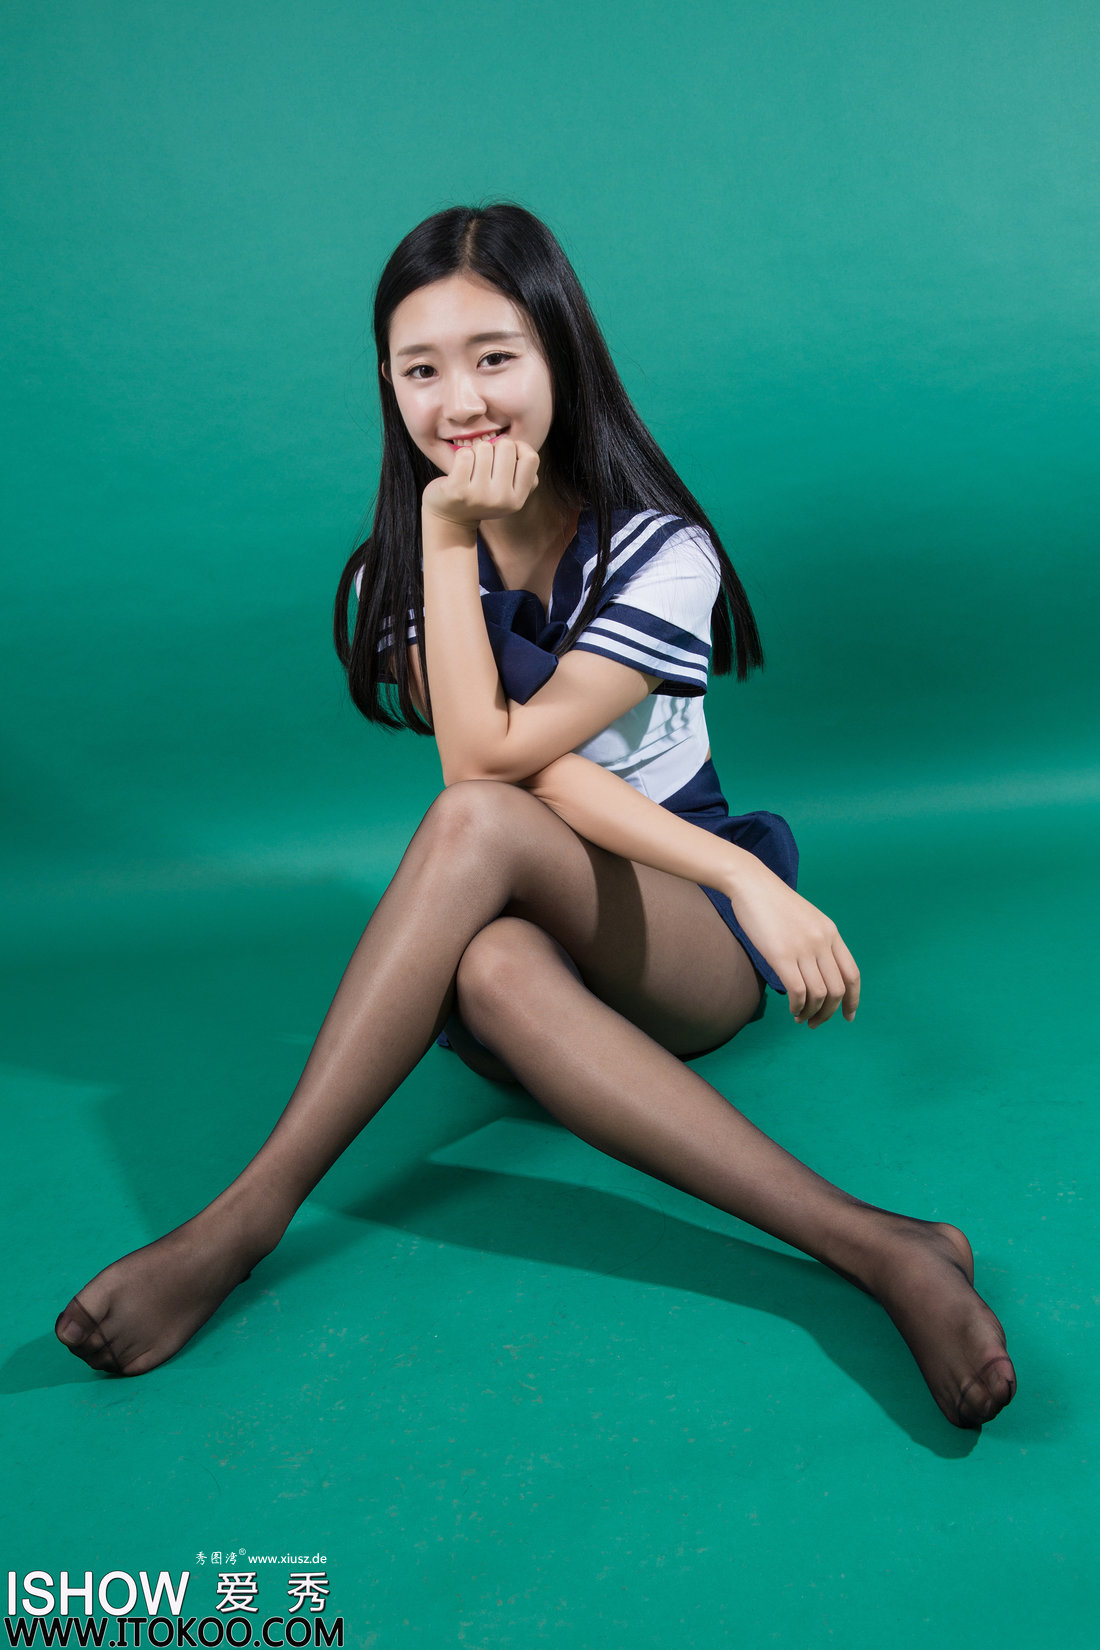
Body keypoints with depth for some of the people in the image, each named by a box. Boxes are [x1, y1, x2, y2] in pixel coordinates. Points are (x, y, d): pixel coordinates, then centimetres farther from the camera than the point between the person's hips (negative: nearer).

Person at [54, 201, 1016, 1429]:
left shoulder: (657, 550, -10)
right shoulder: (405, 561, 0)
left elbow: (492, 759, -21)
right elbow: (492, 753, -16)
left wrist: (452, 533, -19)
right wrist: (747, 873, -28)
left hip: (696, 947, -2)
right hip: (537, 928, 3)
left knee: (477, 823, -36)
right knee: (494, 968, -39)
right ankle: (879, 1251, -43)